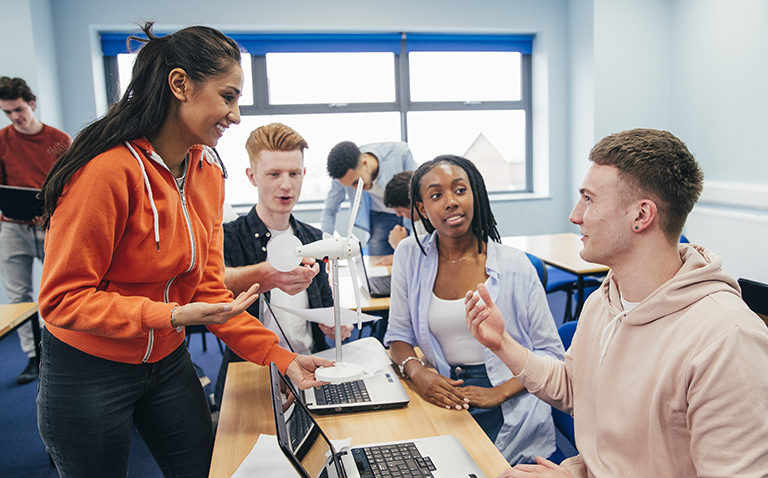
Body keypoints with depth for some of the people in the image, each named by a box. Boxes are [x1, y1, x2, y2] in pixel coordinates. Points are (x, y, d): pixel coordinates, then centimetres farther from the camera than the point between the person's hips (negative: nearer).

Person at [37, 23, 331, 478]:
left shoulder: (208, 172, -3)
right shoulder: (108, 170, -25)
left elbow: (208, 288, -3)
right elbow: (63, 299, -20)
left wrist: (280, 355, -10)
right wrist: (172, 315, -32)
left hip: (169, 363, 6)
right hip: (89, 373, -6)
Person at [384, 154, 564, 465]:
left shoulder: (514, 265, -4)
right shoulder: (409, 256, 3)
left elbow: (550, 352, 0)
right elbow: (399, 335, 10)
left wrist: (499, 393, -15)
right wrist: (416, 371, -11)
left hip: (507, 411, -2)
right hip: (440, 397, 3)